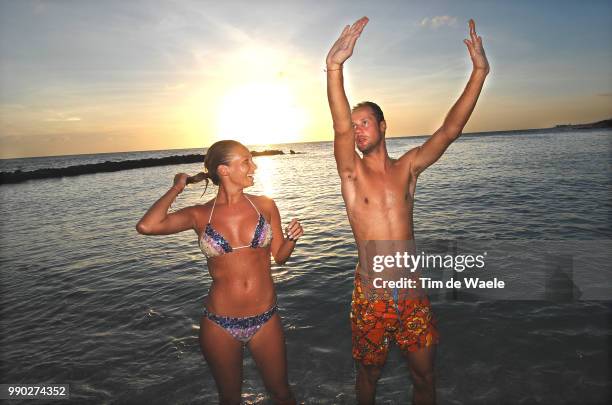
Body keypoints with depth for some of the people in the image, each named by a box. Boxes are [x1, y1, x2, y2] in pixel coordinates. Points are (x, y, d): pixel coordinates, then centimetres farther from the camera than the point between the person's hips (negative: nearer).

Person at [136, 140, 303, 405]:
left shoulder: (265, 205, -2)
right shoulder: (200, 215, -7)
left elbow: (279, 256, 7)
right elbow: (146, 226, -23)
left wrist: (292, 238, -15)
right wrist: (177, 187, -9)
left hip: (266, 320, 1)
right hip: (219, 324, -1)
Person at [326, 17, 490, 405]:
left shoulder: (408, 166, 2)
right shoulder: (352, 171, -5)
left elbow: (449, 130, -8)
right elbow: (340, 129, -23)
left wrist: (479, 71, -14)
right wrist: (335, 67, -36)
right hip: (371, 295, -2)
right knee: (370, 373, 17)